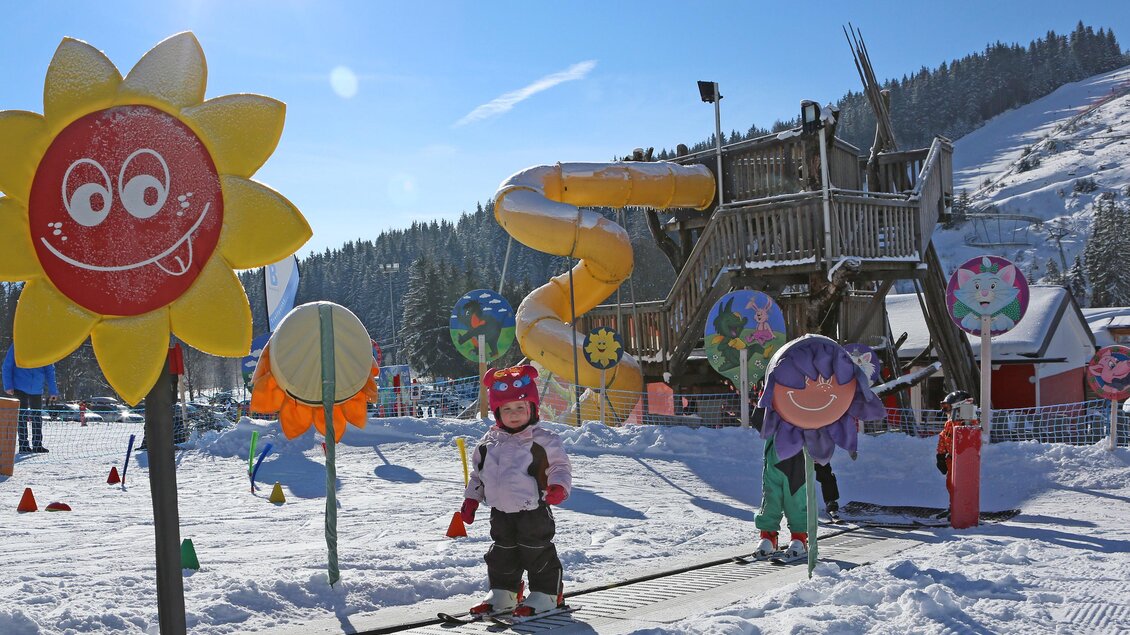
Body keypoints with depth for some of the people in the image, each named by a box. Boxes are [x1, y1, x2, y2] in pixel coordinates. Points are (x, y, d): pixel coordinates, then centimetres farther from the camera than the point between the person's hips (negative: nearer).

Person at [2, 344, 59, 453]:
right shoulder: (17, 347, -6)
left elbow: (50, 371, 4)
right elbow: (7, 367, -3)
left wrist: (53, 391, 1)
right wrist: (8, 386, -11)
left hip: (37, 390, 3)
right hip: (20, 388, -3)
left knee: (37, 416, 9)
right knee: (22, 416, -4)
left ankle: (37, 445, 18)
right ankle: (24, 445, 2)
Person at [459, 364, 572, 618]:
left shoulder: (543, 440, -9)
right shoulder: (489, 442, 6)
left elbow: (560, 466, -7)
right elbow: (477, 473, 16)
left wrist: (558, 487, -25)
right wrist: (471, 499, 12)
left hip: (533, 511, -5)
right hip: (500, 511, 5)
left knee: (538, 552, 1)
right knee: (502, 553, 15)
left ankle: (546, 594, 14)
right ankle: (503, 593, 30)